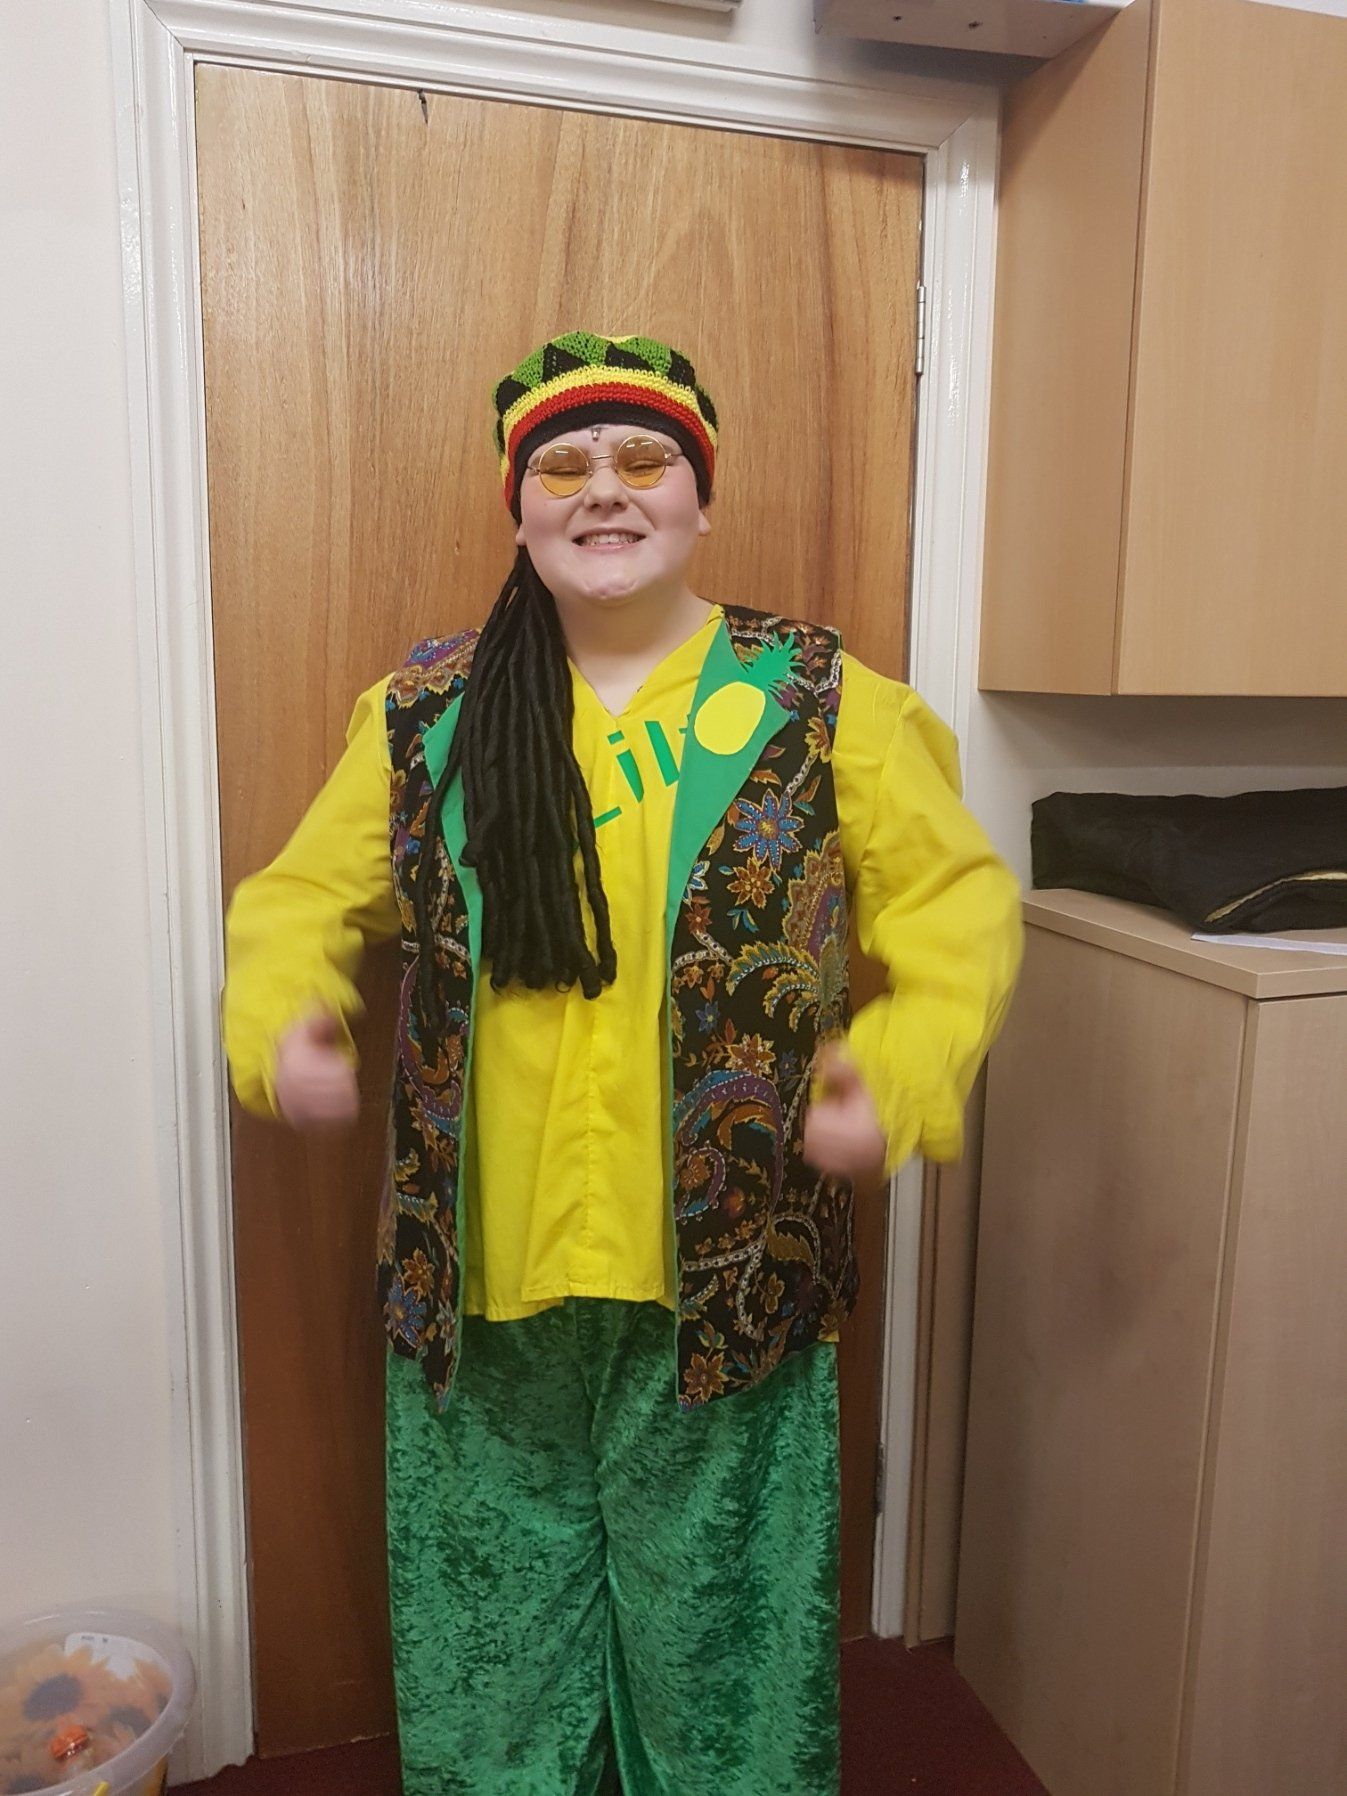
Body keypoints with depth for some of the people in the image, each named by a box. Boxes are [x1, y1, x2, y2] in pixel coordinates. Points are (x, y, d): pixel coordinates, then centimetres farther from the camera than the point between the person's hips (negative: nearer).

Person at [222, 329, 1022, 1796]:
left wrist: (906, 1066, -18)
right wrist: (279, 1018, -12)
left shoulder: (821, 701, -3)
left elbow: (956, 895, -1)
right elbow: (301, 894, 8)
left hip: (728, 1277, -1)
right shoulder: (424, 711, 2)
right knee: (492, 1616, 22)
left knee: (714, 1612, 19)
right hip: (479, 1278, 2)